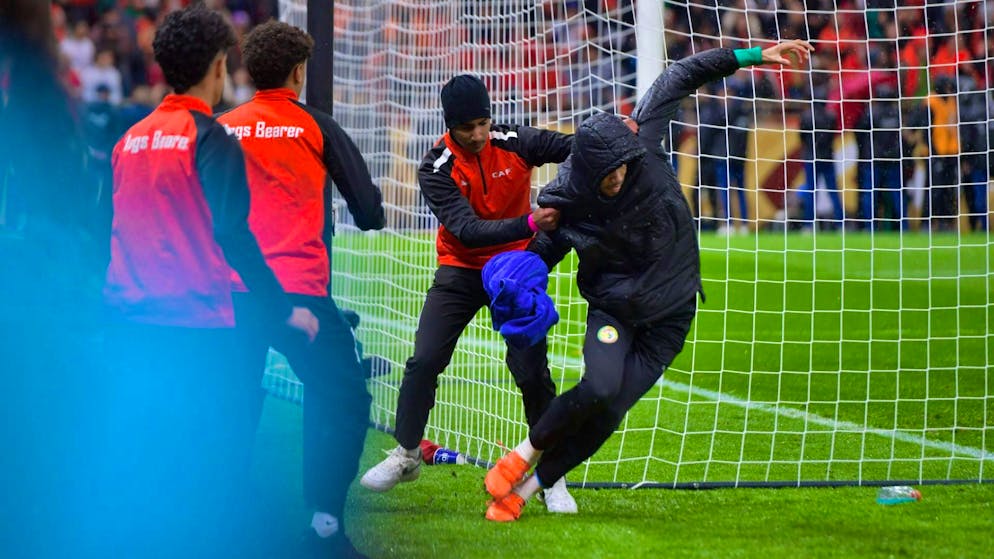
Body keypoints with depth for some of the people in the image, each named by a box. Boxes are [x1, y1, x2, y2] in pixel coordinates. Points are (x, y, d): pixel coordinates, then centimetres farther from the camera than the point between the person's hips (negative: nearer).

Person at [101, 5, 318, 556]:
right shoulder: (211, 139, -8)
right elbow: (234, 237, -13)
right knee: (214, 471, -2)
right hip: (196, 329, -6)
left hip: (129, 325, 6)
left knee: (138, 473, 10)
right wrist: (283, 309, -5)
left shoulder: (130, 140, 10)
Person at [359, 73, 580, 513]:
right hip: (461, 271, 0)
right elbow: (468, 230, -27)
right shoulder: (437, 169, -17)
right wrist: (530, 223, -40)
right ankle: (406, 455, 13)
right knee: (424, 362, -9)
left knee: (532, 371, -9)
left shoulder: (516, 143, -13)